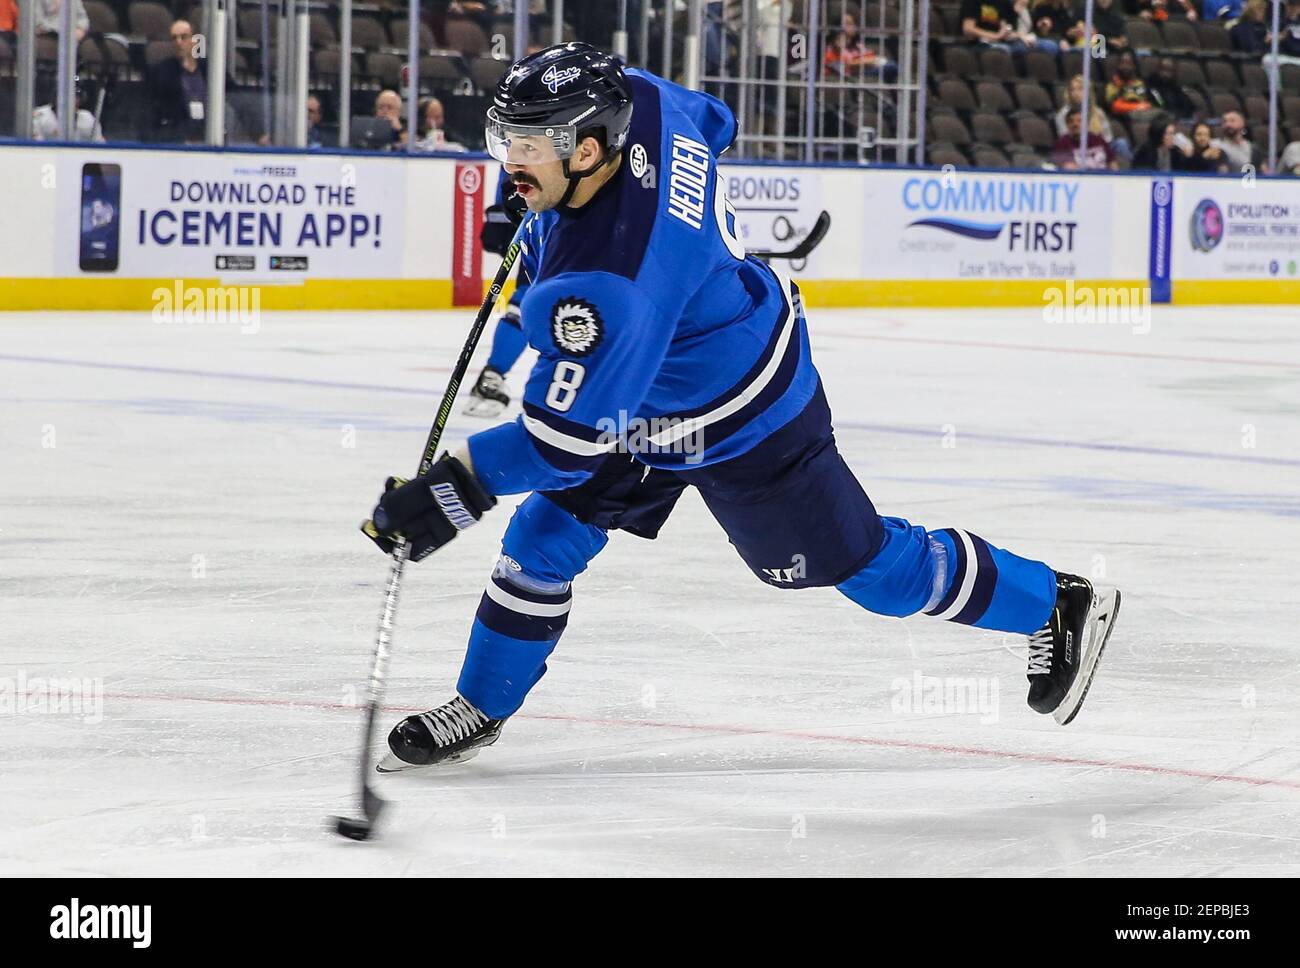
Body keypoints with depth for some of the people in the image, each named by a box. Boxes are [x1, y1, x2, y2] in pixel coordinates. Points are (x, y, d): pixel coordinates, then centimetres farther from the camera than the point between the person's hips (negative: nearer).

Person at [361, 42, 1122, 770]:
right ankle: (481, 708, 25)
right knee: (544, 538, 8)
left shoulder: (610, 289, -42)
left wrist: (454, 490, -31)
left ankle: (1058, 606, 30)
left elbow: (572, 437, -35)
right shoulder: (638, 100, -19)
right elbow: (712, 121, 6)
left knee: (859, 562, 11)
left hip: (740, 429, -9)